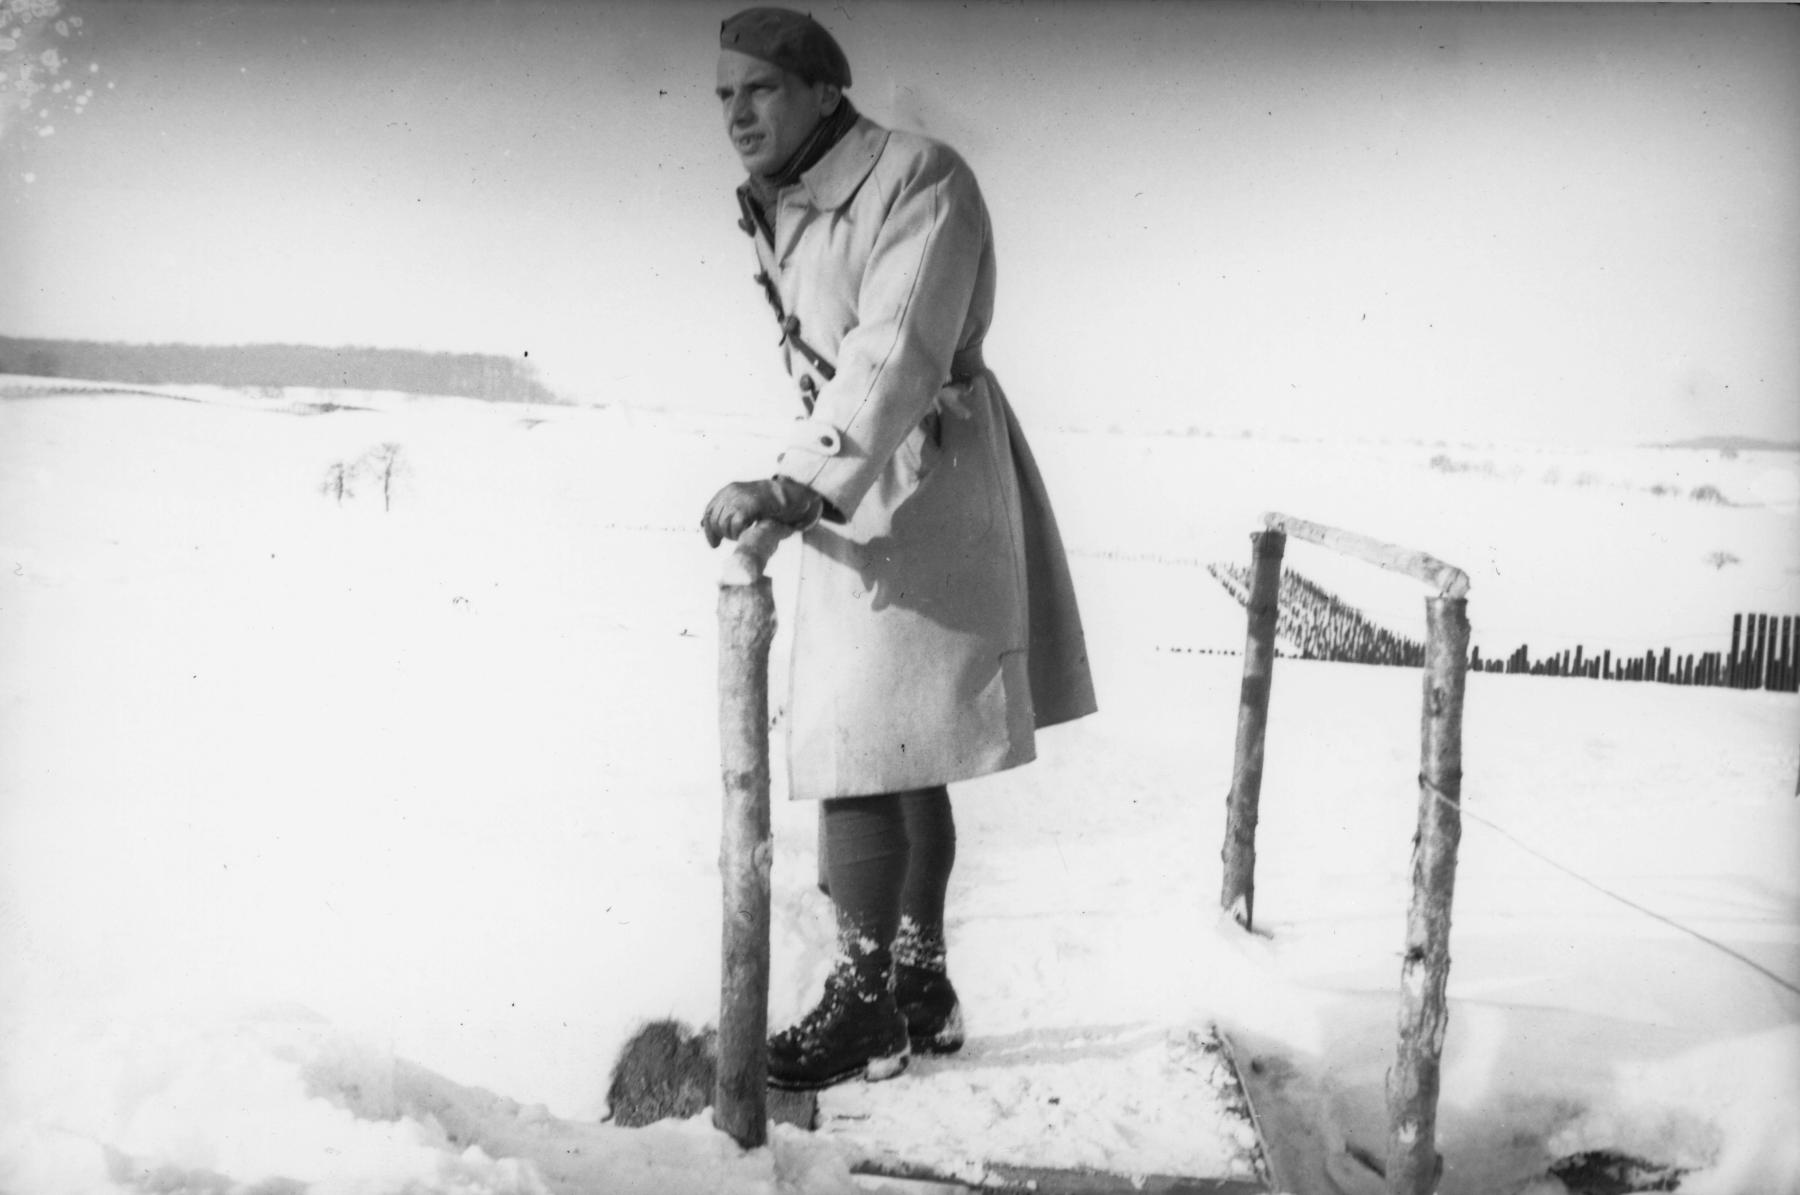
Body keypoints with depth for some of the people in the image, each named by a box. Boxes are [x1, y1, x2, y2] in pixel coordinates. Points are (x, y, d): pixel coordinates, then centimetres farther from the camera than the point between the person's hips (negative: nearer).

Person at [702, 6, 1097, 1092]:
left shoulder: (921, 181, -17)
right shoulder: (773, 209, 9)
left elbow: (896, 355, -29)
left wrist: (800, 484, -38)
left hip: (923, 481, -9)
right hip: (853, 482, 9)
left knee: (864, 744, -11)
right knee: (899, 750, 13)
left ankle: (866, 1006, 0)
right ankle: (922, 985, 24)